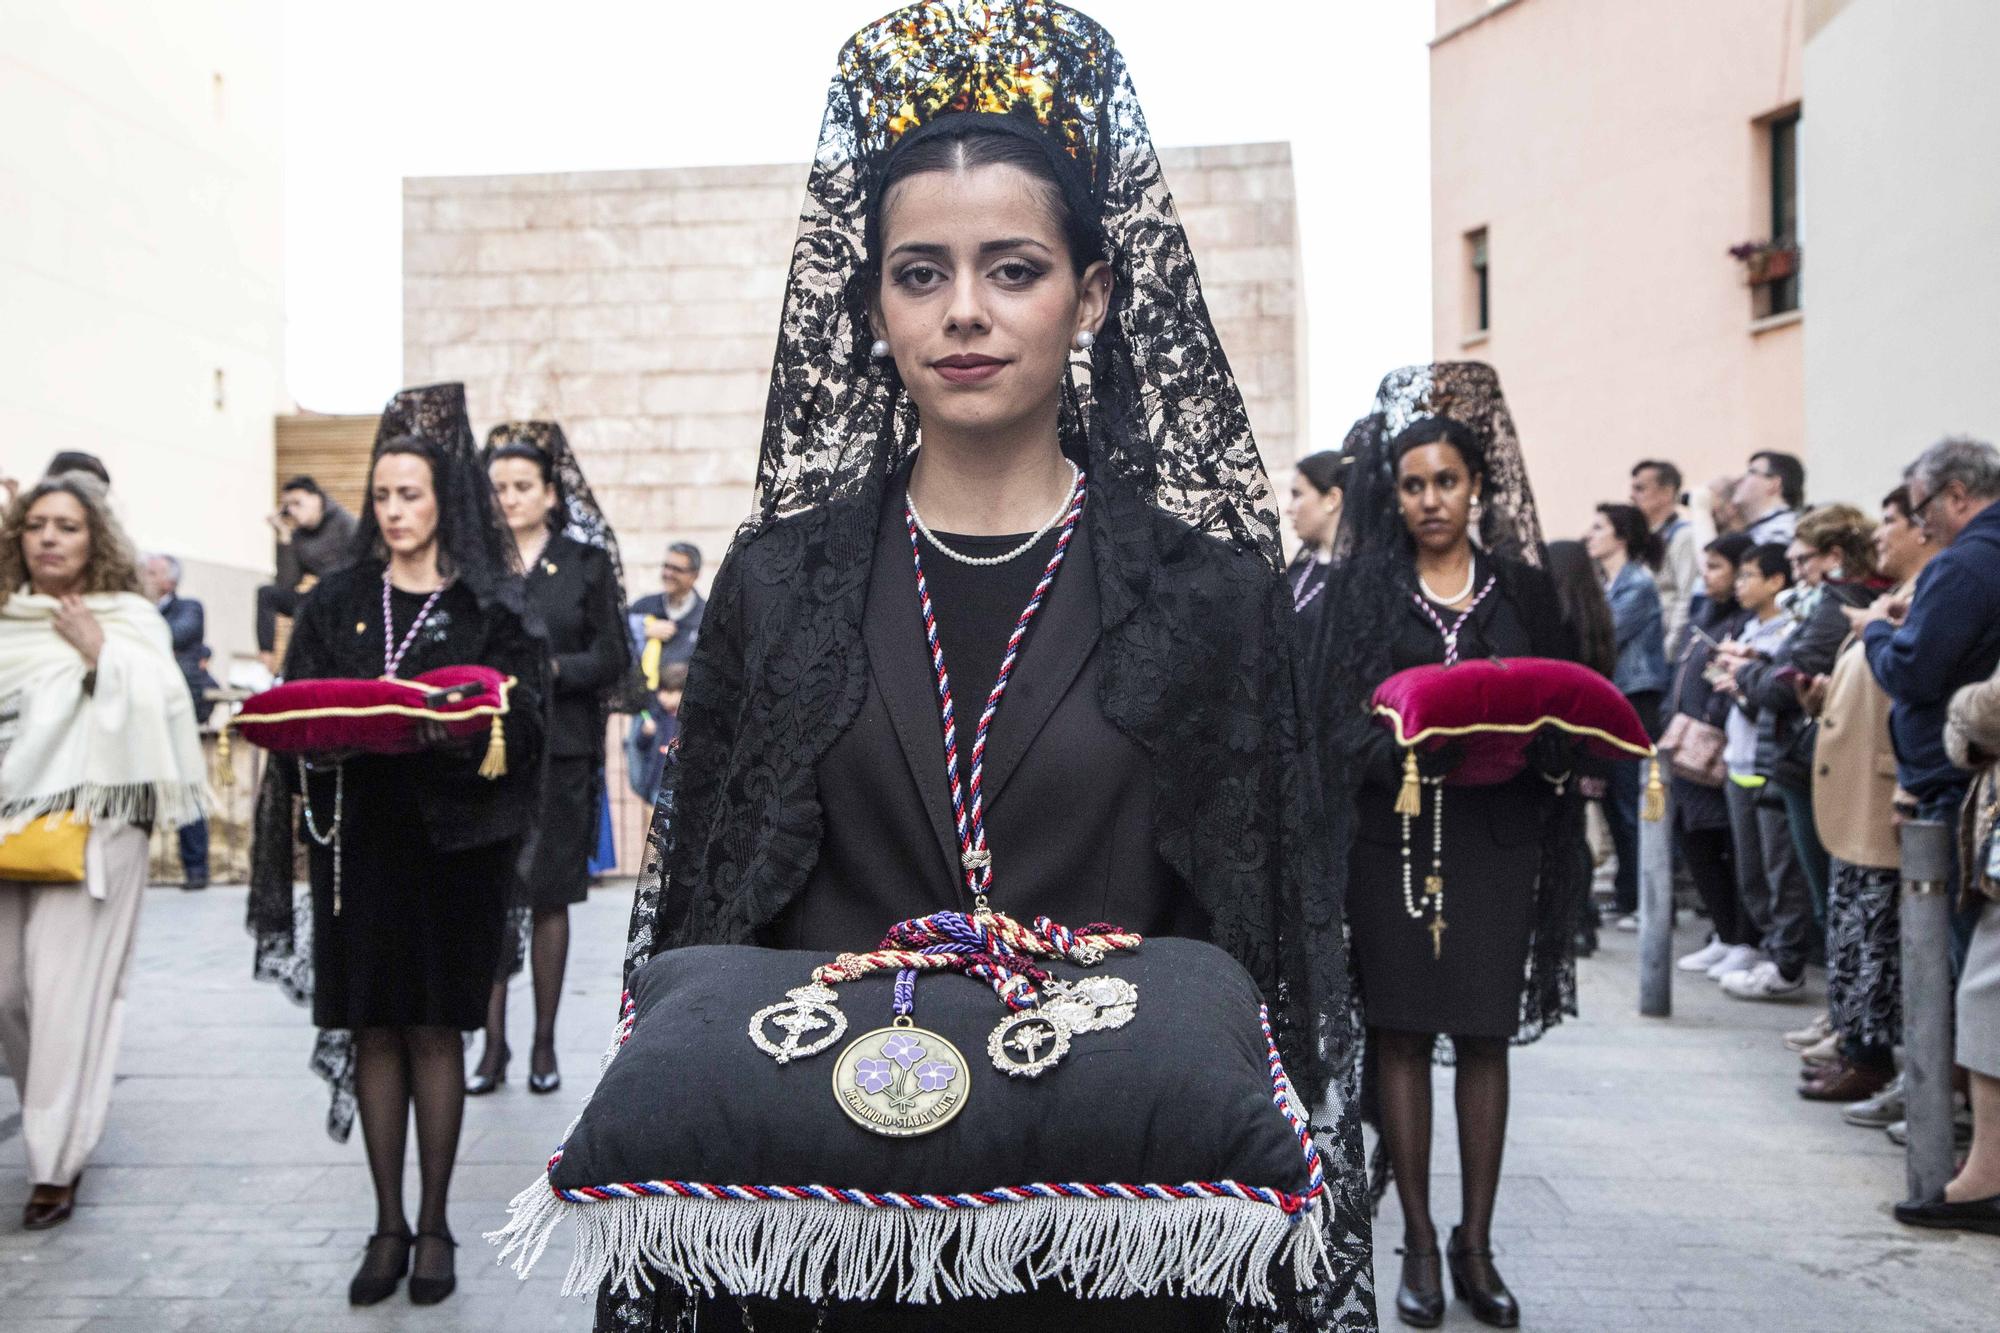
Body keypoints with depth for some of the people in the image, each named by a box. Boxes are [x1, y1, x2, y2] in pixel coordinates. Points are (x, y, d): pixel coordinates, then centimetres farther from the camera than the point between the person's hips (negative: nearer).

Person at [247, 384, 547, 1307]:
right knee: (371, 1024, 4)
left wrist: (449, 725, -24)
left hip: (452, 839, -2)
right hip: (358, 838, 3)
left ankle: (434, 1225, 13)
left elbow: (521, 721, -6)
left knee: (434, 1024, 2)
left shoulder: (494, 605, 1)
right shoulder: (339, 601, 10)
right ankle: (387, 1225, 14)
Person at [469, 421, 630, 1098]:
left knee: (548, 898, 3)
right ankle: (492, 1045, 7)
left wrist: (549, 668, -13)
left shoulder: (586, 562, 5)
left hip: (559, 750, -1)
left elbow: (612, 660, 2)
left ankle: (544, 1044, 14)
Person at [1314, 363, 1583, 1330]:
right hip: (1396, 832, -1)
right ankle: (1420, 1243, 12)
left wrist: (1518, 738, -13)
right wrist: (1415, 736, -22)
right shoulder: (1363, 589, 5)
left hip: (1493, 834, 1)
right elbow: (1338, 717, -3)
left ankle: (1476, 1245, 15)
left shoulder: (1522, 588, 10)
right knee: (1399, 1030, 1)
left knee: (1484, 1034, 4)